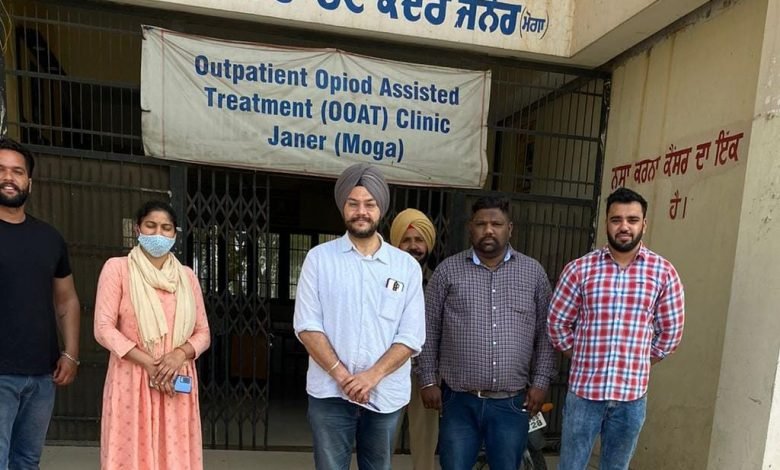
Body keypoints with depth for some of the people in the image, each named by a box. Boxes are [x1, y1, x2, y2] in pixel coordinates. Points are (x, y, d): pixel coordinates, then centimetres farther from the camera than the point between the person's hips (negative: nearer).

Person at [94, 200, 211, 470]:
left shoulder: (187, 276, 9)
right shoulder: (117, 268, 0)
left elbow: (203, 332, 8)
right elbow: (103, 328, -6)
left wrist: (181, 354, -12)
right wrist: (147, 362, -15)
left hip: (177, 382, 3)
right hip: (132, 379, -3)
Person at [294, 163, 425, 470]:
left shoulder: (407, 266, 1)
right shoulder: (319, 258, -1)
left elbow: (411, 337, -3)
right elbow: (306, 326, -6)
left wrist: (372, 376, -15)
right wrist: (342, 375, -15)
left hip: (386, 395, 2)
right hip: (330, 393, -1)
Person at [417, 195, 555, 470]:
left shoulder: (533, 272, 3)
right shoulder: (448, 270, -1)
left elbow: (545, 333, 6)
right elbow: (429, 331, 1)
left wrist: (540, 382, 1)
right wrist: (429, 381, -1)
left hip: (512, 403, 1)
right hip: (459, 401, -1)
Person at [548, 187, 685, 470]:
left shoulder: (664, 272, -2)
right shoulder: (579, 269, -6)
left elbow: (671, 331, 6)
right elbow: (557, 323, 2)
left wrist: (639, 363, 8)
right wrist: (584, 360, 5)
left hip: (632, 394, 1)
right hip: (584, 389, -1)